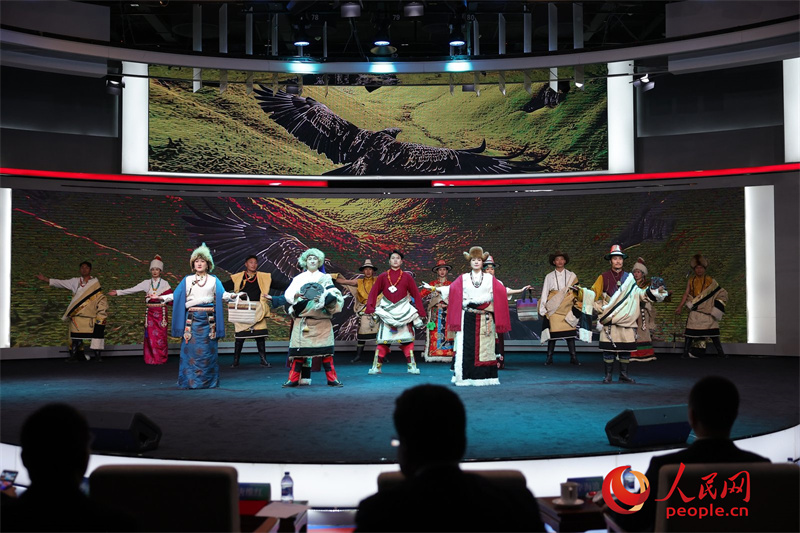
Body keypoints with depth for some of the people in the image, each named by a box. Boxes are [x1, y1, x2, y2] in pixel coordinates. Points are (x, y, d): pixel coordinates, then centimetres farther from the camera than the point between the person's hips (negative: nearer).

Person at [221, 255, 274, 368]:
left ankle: (263, 360, 9)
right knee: (239, 336, 1)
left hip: (257, 311, 1)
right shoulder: (238, 278, 8)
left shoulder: (264, 277, 10)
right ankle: (235, 361, 10)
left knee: (260, 335, -1)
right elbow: (224, 286, 8)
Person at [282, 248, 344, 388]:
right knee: (299, 349, -5)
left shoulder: (325, 278, 14)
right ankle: (293, 379, 0)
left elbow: (335, 295, 4)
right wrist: (297, 296, -16)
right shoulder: (298, 278, 15)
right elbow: (288, 295, 5)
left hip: (322, 320, 0)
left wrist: (325, 298, -16)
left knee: (325, 349, -5)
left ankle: (332, 379, 0)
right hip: (302, 320, 0)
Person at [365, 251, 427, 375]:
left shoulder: (407, 276, 4)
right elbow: (373, 293, 5)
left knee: (407, 340, -2)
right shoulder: (382, 276, 5)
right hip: (386, 312, 0)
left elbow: (416, 294, 6)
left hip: (403, 312, 0)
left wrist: (420, 312, 2)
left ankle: (411, 366, 3)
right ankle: (376, 367, 2)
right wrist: (370, 309, -6)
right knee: (383, 341, -2)